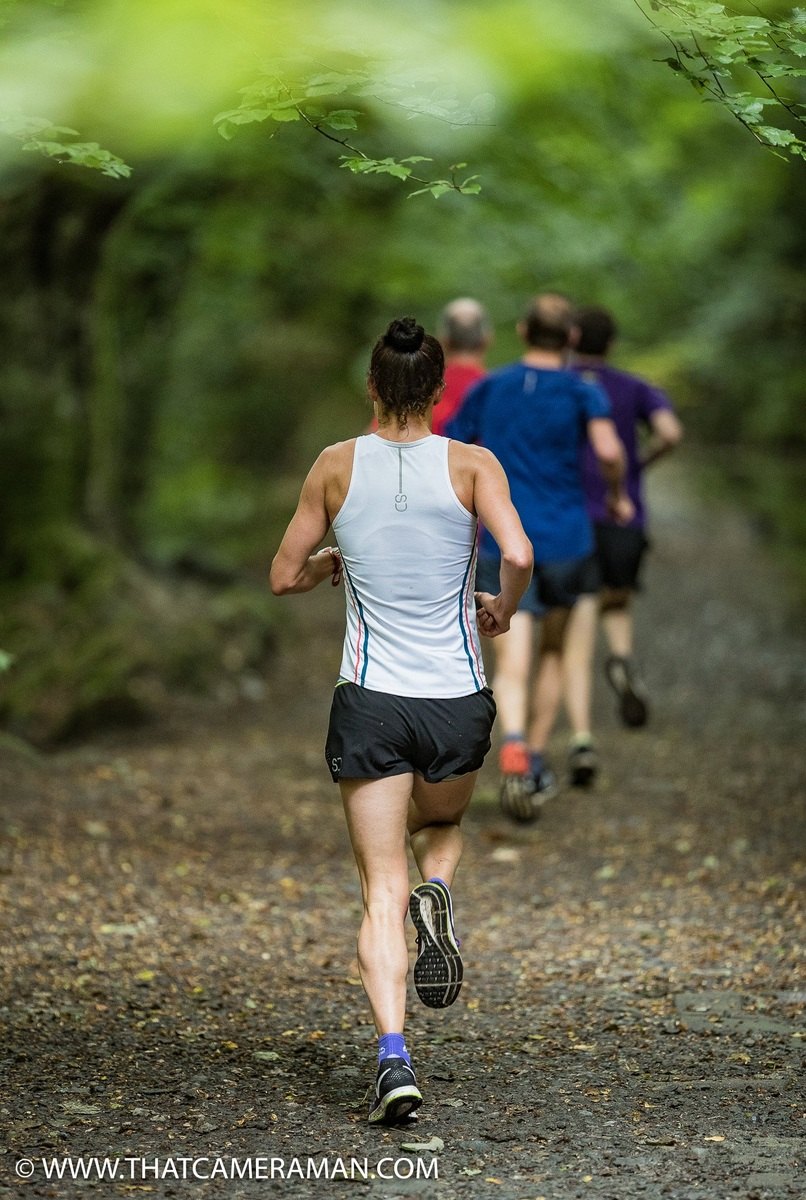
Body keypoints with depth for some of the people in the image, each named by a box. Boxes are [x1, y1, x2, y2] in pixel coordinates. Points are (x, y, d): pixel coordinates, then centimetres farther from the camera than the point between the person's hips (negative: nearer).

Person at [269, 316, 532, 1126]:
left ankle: (393, 1057, -15)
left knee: (382, 890, 2)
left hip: (370, 702, 0)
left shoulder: (336, 467, 1)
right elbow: (518, 554, -17)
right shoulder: (472, 465, -3)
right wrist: (503, 607, 3)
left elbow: (284, 577, 7)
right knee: (441, 828, 30)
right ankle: (437, 895, -4)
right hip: (457, 703, 0)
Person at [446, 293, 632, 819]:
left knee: (512, 664, -10)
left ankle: (514, 750, -36)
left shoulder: (486, 390, 7)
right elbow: (608, 450, -18)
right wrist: (618, 495, 1)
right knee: (554, 649, 21)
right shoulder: (582, 392, 0)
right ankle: (537, 761, 26)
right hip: (567, 539, 0)